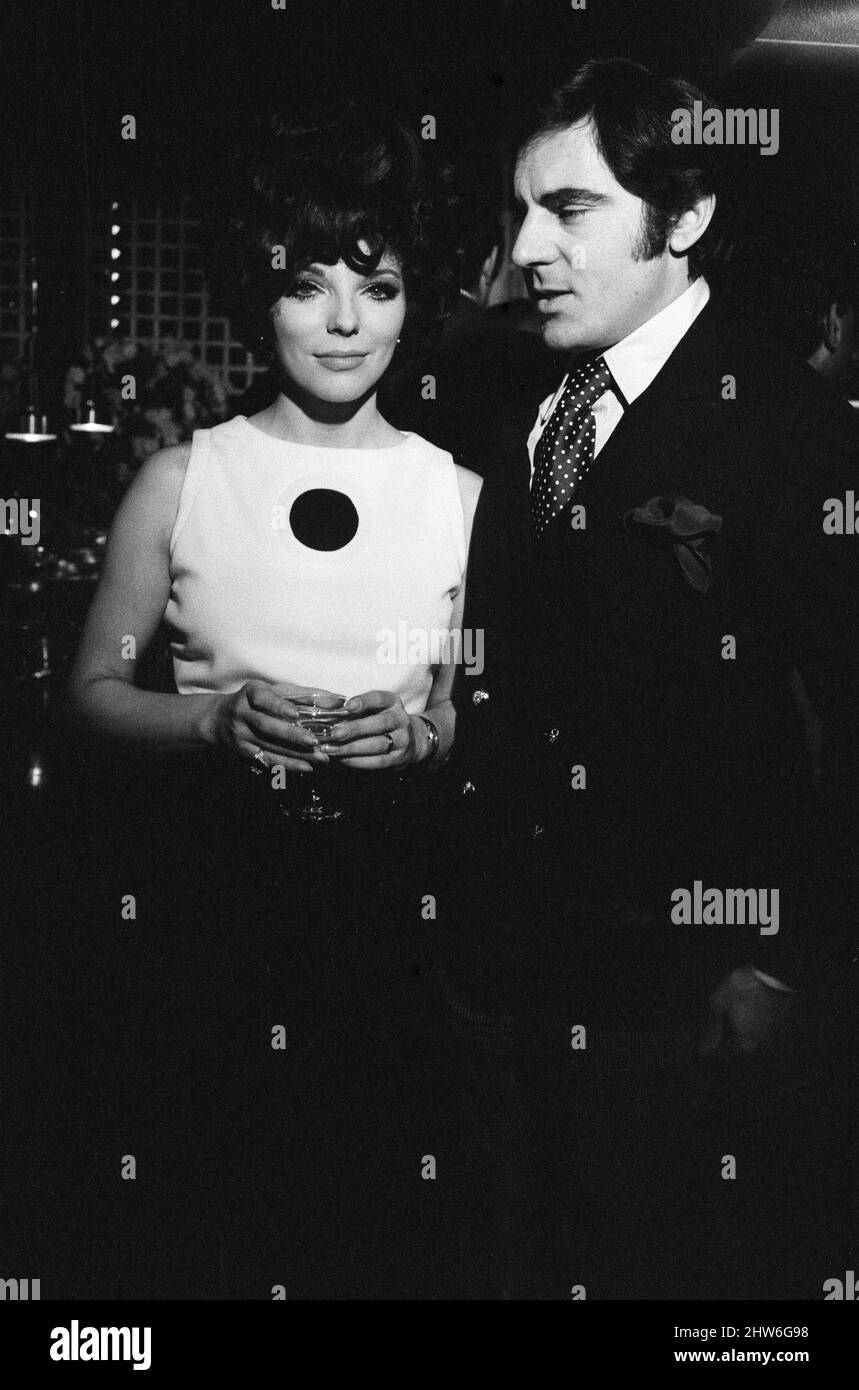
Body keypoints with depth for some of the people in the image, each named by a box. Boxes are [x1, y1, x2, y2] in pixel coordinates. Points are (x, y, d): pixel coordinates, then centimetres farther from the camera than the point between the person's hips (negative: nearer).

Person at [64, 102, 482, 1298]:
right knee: (217, 1225, 5)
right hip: (218, 878, 0)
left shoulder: (461, 496, 3)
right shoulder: (180, 482, 1)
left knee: (378, 1223, 3)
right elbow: (94, 691, 6)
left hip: (393, 890, 0)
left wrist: (425, 732, -11)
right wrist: (219, 717, -12)